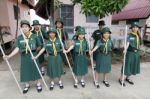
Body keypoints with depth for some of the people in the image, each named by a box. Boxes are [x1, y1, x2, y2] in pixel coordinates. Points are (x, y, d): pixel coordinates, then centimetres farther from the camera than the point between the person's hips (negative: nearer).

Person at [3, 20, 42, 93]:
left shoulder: (34, 36, -6)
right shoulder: (19, 38, -2)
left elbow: (39, 46, 3)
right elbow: (17, 49, -7)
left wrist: (34, 51, -5)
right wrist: (9, 56, -15)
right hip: (24, 57, 2)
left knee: (35, 70, 8)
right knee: (25, 71, 11)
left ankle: (38, 84, 30)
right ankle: (27, 85, 35)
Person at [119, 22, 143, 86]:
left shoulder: (139, 36, 7)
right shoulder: (129, 35, -14)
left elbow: (140, 44, 16)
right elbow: (127, 42, -31)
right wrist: (125, 49, -46)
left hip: (136, 53, 7)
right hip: (130, 52, -7)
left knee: (133, 66, 14)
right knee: (127, 65, -2)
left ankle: (127, 78, 31)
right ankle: (121, 79, 12)